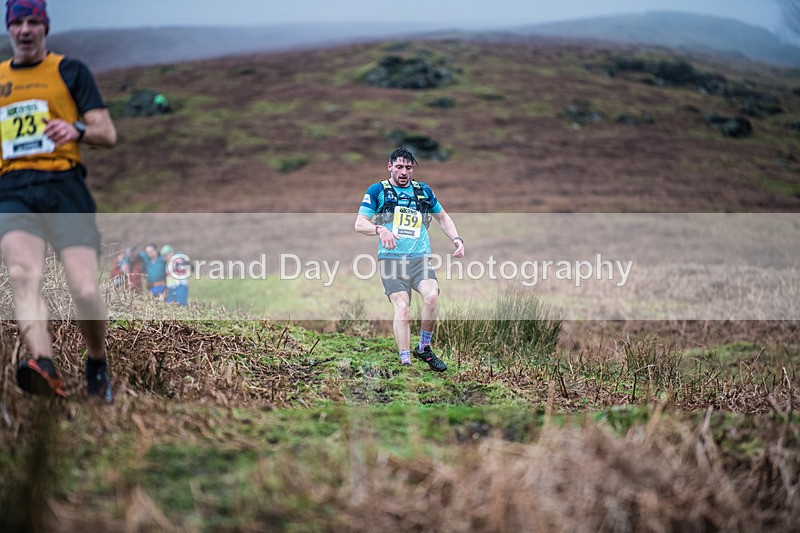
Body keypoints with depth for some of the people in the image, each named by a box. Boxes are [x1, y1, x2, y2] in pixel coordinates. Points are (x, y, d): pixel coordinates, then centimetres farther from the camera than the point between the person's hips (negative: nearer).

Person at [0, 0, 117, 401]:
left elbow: (108, 134, 6)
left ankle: (97, 364, 13)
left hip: (64, 187, -2)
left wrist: (77, 129, -16)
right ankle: (43, 366, -46)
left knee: (85, 290, -15)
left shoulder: (69, 71, 14)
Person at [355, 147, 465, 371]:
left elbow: (442, 217, 31)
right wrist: (379, 229, -20)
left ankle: (423, 348, -5)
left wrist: (456, 239, 14)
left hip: (420, 258, 2)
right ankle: (405, 362, -19)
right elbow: (359, 223, 1)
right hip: (391, 258, -2)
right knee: (401, 307, -19)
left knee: (431, 295, -24)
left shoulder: (424, 191, 18)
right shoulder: (377, 190, 8)